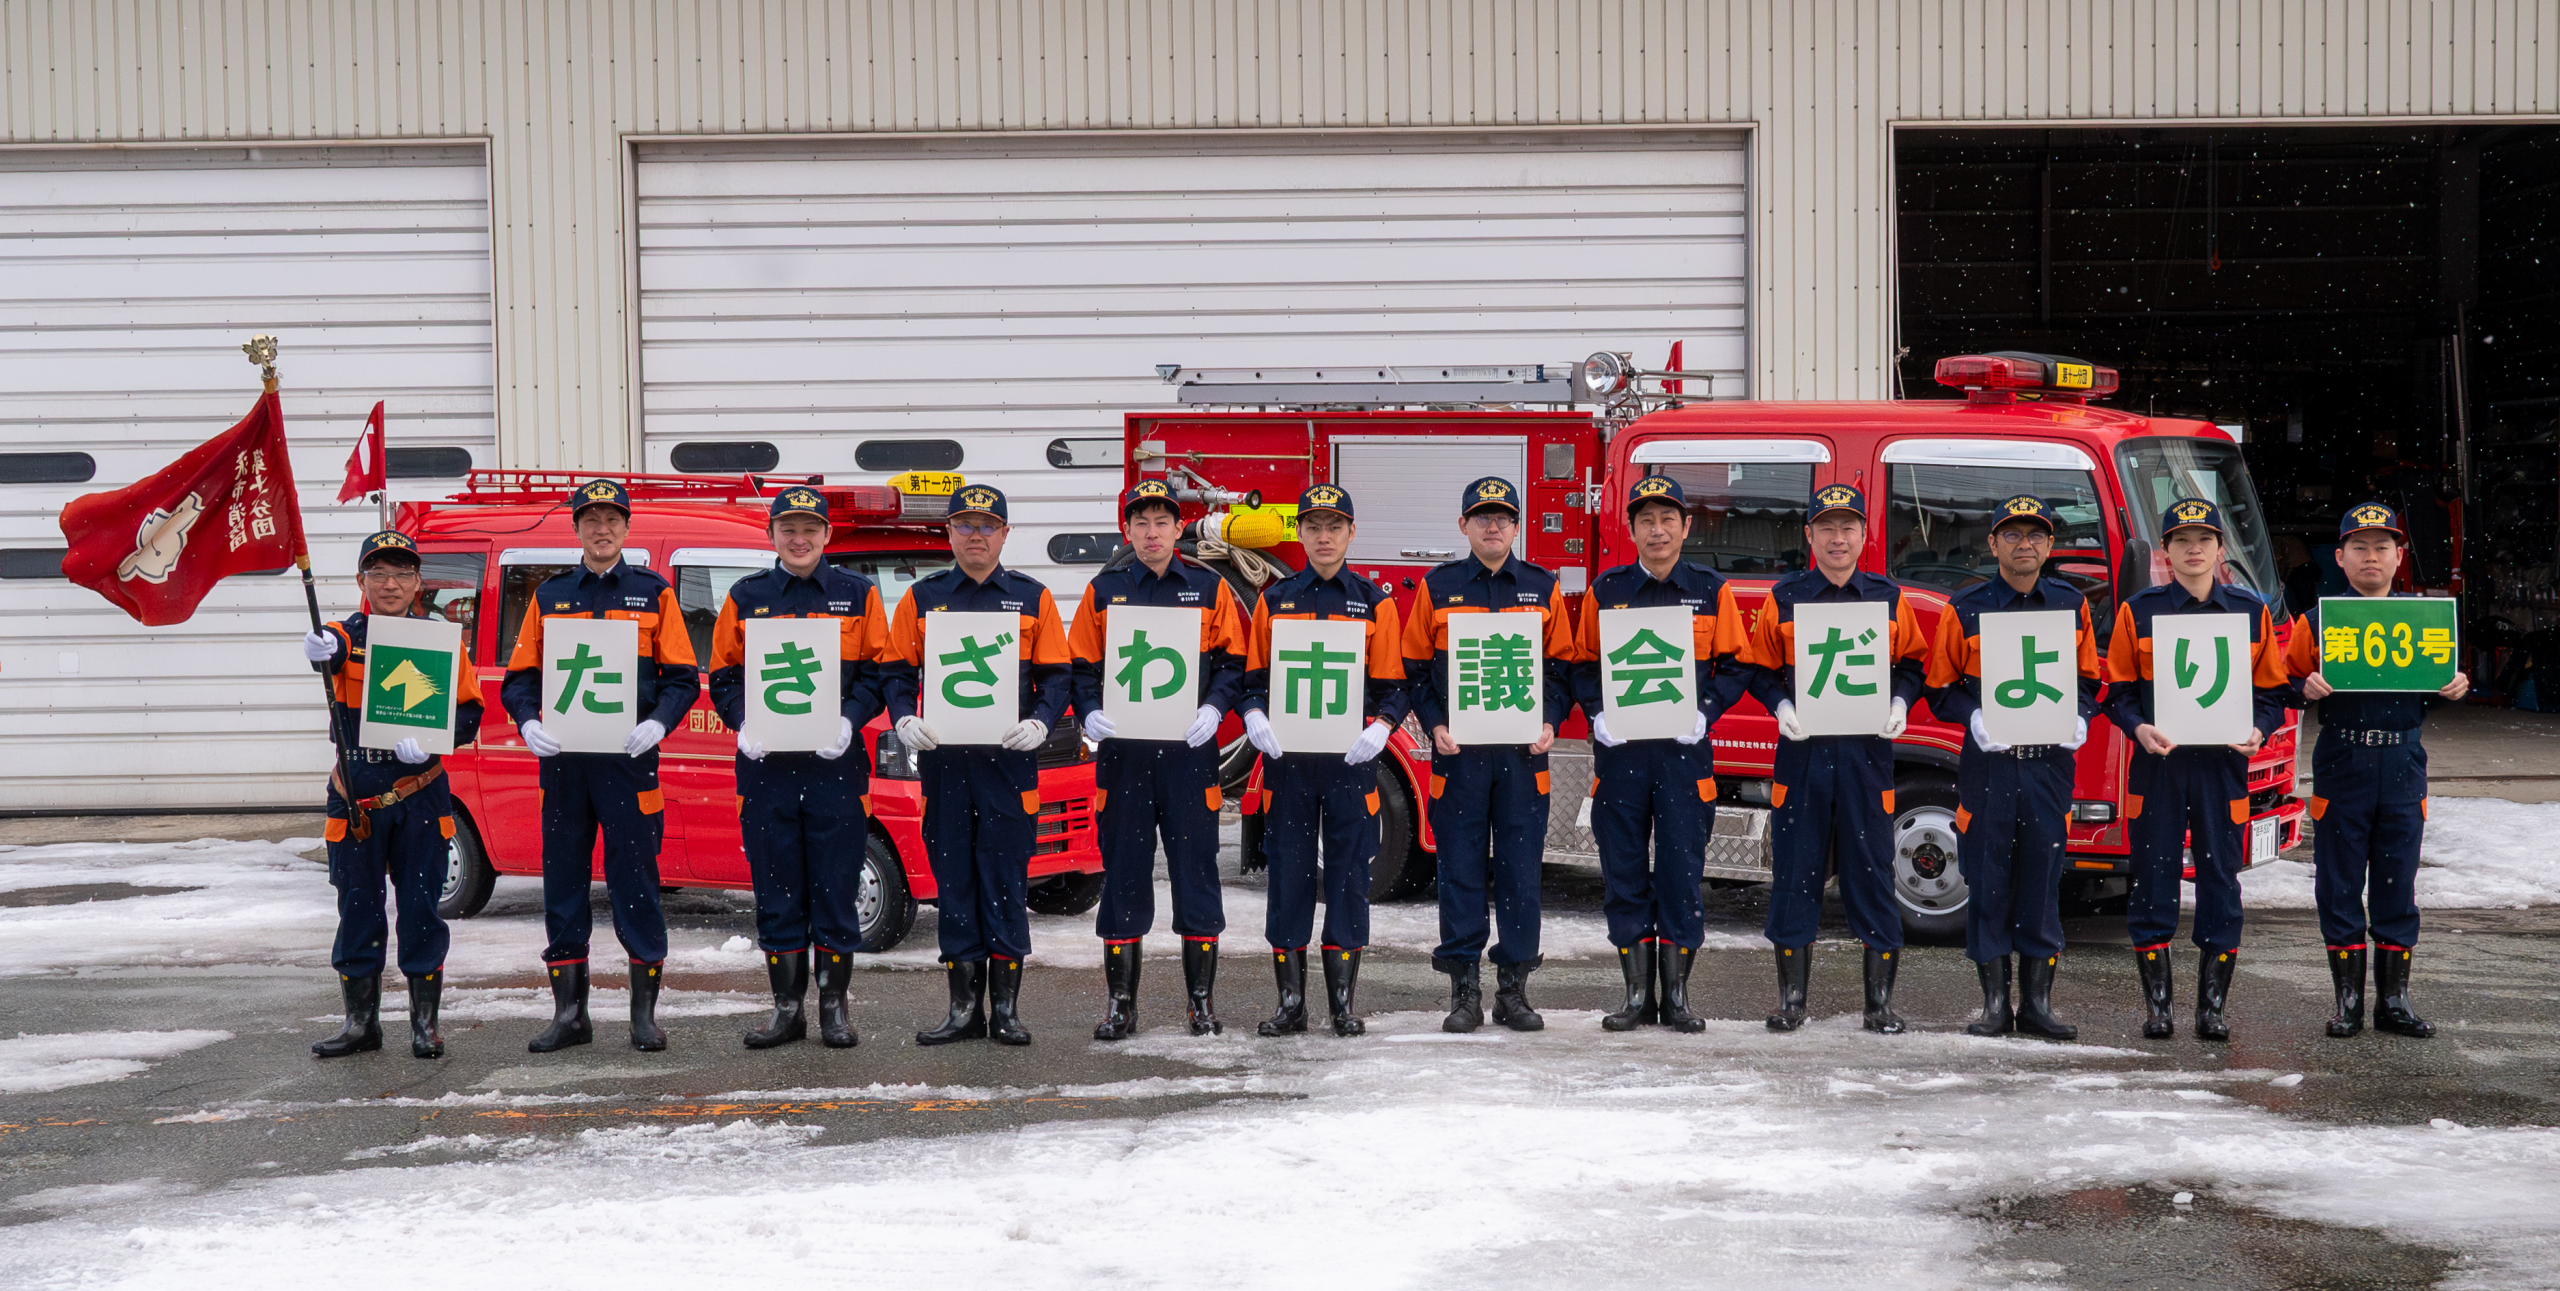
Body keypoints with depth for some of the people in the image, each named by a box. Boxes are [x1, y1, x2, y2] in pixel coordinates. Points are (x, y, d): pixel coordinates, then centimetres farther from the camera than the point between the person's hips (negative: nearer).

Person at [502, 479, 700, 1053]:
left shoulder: (653, 593, 7)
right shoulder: (549, 596, 13)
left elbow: (683, 678, 3)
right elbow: (519, 678, 11)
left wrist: (657, 722, -15)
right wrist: (529, 724, -8)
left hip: (629, 757, -2)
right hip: (562, 759, 2)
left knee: (635, 878, -3)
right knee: (562, 881, 5)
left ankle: (645, 1013, 5)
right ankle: (569, 1013, 13)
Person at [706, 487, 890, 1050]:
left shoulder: (858, 595, 8)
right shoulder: (746, 597, 10)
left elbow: (878, 671, 5)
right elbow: (724, 676, 10)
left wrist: (849, 720, -12)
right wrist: (743, 723, -9)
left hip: (836, 762, -1)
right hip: (766, 765, 1)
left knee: (836, 888, 0)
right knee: (777, 891, 4)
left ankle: (835, 1005, 10)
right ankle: (787, 1008, 12)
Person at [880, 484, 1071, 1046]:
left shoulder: (1032, 598, 8)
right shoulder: (922, 598, 10)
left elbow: (1056, 675, 6)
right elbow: (895, 671, 9)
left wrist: (1040, 723, -11)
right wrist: (905, 720, -9)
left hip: (1009, 758, -1)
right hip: (942, 759, 1)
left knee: (1006, 879, -1)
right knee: (953, 880, 4)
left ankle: (1006, 1006, 6)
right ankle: (965, 1005, 10)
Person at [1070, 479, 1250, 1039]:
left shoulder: (1209, 589, 8)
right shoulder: (1104, 591, 8)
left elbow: (1233, 661, 7)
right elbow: (1082, 666, 8)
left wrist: (1214, 709, -10)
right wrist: (1091, 714, -9)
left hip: (1189, 748, 0)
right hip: (1122, 749, 0)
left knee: (1196, 868, 1)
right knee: (1124, 872, 2)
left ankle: (1202, 999, 9)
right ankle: (1120, 1002, 8)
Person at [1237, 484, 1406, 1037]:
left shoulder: (1374, 602, 6)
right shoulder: (1275, 601, 9)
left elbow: (1393, 685, 4)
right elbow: (1253, 677, 9)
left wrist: (1380, 727, -15)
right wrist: (1254, 717, -11)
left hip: (1350, 759, -1)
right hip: (1287, 759, 1)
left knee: (1348, 873, 1)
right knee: (1289, 872, 1)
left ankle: (1343, 1002, 8)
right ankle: (1291, 1002, 7)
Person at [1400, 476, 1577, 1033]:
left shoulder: (1542, 588, 9)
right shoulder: (1437, 588, 6)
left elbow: (1562, 666, 10)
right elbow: (1415, 667, 6)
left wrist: (1550, 722, -4)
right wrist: (1434, 725, -6)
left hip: (1523, 753, 1)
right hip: (1458, 751, -1)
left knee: (1520, 870, 2)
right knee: (1461, 870, 0)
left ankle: (1514, 988, 9)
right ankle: (1464, 990, 5)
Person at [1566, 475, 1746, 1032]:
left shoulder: (1711, 590, 6)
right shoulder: (1606, 591, 8)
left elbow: (1732, 666, 6)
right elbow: (1582, 666, 11)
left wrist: (1703, 711, -10)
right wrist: (1598, 713, -6)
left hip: (1684, 751, -1)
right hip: (1620, 751, 1)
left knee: (1682, 871, -1)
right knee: (1624, 874, 2)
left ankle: (1677, 995, 8)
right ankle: (1638, 994, 11)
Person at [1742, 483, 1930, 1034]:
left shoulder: (1889, 600, 8)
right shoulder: (1784, 598, 6)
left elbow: (1913, 664, 14)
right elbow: (1760, 669, 9)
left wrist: (1900, 703, -4)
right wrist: (1781, 706, -8)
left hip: (1868, 751, 0)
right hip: (1802, 751, 0)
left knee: (1871, 869, 0)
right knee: (1795, 870, 2)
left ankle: (1881, 999, 8)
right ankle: (1792, 997, 10)